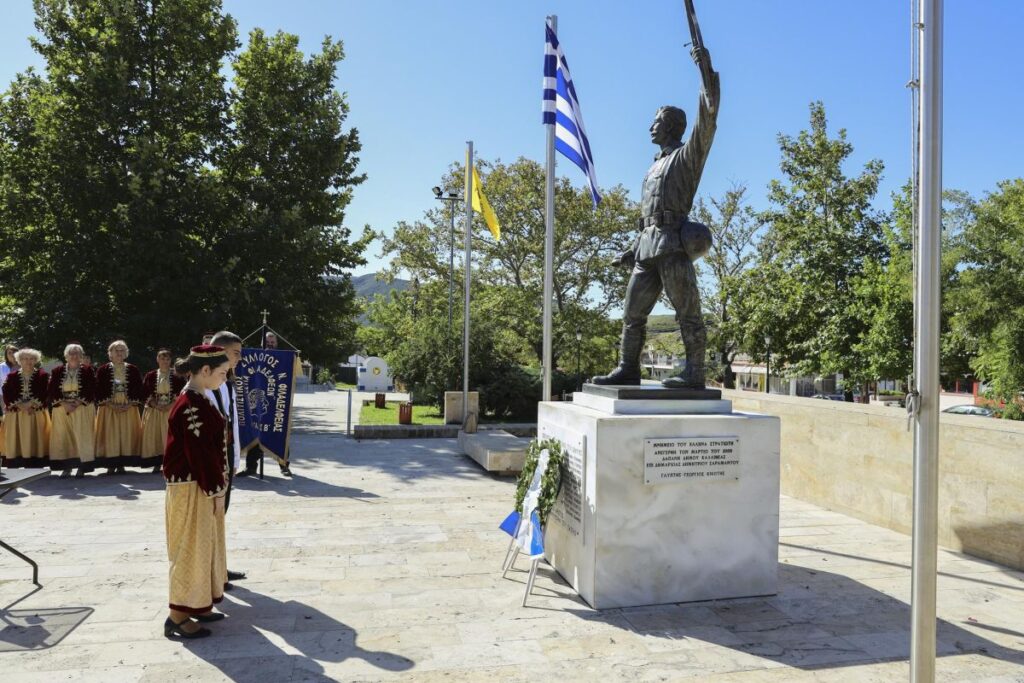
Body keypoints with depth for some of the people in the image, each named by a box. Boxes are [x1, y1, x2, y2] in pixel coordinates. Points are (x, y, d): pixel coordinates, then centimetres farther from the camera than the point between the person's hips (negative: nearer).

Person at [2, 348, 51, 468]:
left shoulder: (42, 375, 4)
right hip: (15, 415, 2)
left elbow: (45, 394, -5)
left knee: (35, 442, -3)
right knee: (15, 443, -1)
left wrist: (31, 404, -16)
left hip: (36, 415, -2)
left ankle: (35, 470, 0)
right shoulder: (11, 376, 10)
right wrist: (19, 405, -14)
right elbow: (6, 395, 1)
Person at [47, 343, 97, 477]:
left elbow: (92, 391, -3)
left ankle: (82, 467, 0)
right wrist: (64, 403, -13)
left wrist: (78, 403, -14)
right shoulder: (57, 371, 7)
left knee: (82, 437, -4)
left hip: (82, 410, -2)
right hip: (62, 409, 2)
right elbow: (50, 393, 2)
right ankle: (66, 466, 7)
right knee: (63, 437, 1)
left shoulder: (87, 370, 1)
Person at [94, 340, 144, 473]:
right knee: (110, 436, -2)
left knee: (126, 435, 1)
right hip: (109, 409, -1)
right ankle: (111, 464, 3)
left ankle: (122, 464, 9)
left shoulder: (133, 370, 5)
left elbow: (139, 390, 4)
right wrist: (111, 404, -13)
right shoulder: (103, 370, 2)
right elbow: (98, 391, -1)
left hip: (128, 409, 1)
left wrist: (129, 404, -9)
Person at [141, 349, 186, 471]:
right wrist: (155, 405, -11)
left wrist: (171, 405, -14)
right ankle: (157, 463, 9)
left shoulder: (177, 375, 0)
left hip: (172, 410, -2)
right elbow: (144, 394, 4)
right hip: (154, 410, 2)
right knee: (154, 437, 2)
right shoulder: (150, 376, 5)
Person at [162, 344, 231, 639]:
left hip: (203, 485, 10)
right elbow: (200, 453, -22)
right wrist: (215, 489, -16)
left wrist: (217, 486, 16)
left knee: (204, 545, 17)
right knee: (191, 548, -1)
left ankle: (198, 606, 29)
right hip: (193, 488, -10)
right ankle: (178, 618, 10)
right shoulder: (191, 405, -21)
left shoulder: (197, 400, 10)